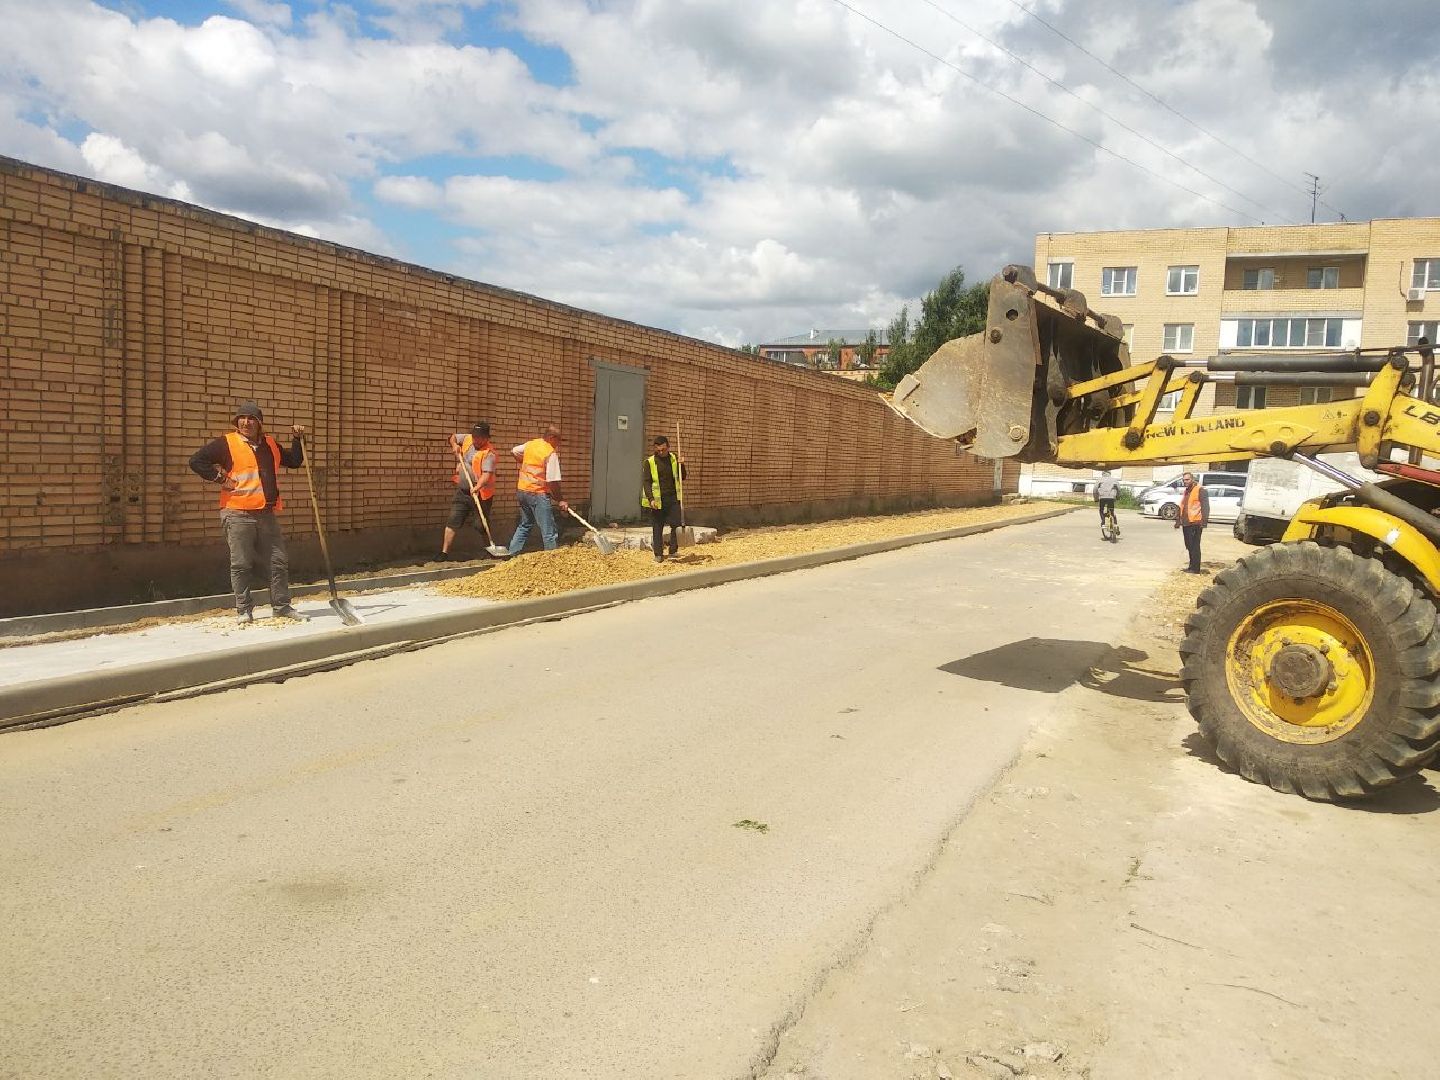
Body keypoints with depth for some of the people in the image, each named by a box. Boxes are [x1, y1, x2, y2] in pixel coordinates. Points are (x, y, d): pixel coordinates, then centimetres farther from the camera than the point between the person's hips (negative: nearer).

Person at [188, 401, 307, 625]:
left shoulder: (270, 445, 15)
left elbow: (294, 462, 26)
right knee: (241, 565, -1)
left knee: (279, 561, 6)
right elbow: (196, 461, -5)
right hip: (238, 515, -5)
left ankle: (281, 606, 16)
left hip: (267, 514, 5)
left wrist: (297, 439, 13)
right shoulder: (226, 443, -1)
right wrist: (220, 479, -9)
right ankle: (243, 610, 8)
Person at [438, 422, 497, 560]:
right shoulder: (467, 439, 3)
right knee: (453, 522, 0)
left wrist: (478, 487, -47)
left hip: (481, 494, -6)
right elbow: (453, 437, 24)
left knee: (481, 526, 2)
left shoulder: (489, 453, -18)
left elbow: (487, 474, -30)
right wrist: (454, 445, 1)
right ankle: (444, 553, 1)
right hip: (462, 491, 6)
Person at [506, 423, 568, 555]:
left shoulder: (530, 444, 7)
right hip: (538, 494, -8)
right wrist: (560, 500, -11)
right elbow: (552, 482, -20)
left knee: (525, 525, 24)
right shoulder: (551, 454, -16)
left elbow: (514, 451, 26)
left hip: (522, 490, 8)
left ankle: (512, 554, 27)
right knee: (549, 533, -4)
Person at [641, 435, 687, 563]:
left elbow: (681, 478, 14)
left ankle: (673, 551, 6)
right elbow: (646, 482, -5)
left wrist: (681, 465, -4)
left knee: (676, 524, -6)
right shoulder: (649, 462, -2)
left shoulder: (673, 459, 8)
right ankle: (658, 554, 12)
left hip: (673, 498, 2)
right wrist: (651, 499, -16)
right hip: (657, 500, -2)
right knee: (657, 528, 3)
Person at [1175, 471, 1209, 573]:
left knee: (1195, 546, -6)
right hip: (1186, 523, 9)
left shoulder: (1200, 490, -7)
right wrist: (1178, 521, 24)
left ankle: (1195, 568, -4)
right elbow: (1181, 507, 27)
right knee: (1189, 546, 12)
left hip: (1195, 523, -9)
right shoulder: (1186, 491, 21)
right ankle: (1192, 566, 20)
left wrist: (1204, 522, -20)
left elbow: (1205, 507, -13)